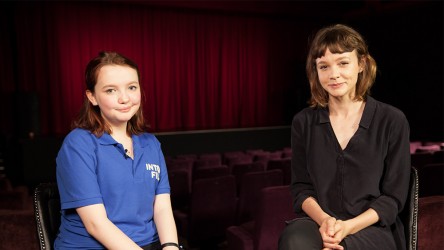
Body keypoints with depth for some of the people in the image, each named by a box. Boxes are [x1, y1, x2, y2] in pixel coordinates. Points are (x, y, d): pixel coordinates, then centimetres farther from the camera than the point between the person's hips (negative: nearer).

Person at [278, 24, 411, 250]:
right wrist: (324, 220, -15)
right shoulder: (303, 122, 5)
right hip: (317, 222, 2)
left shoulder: (392, 121, -1)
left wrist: (348, 227, -16)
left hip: (373, 228, -2)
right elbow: (301, 188, 6)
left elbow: (394, 196, 0)